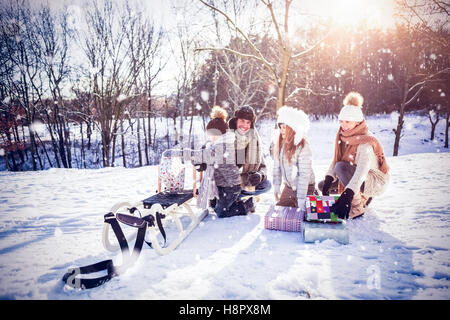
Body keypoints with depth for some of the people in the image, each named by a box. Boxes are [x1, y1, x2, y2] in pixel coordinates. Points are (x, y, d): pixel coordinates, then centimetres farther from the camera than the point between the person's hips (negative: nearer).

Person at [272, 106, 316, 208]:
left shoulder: (303, 147, -22)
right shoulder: (280, 144, -2)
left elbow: (305, 175, -23)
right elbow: (277, 168, 5)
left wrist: (301, 200, -23)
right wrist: (276, 189, 6)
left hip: (306, 188, -6)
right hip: (288, 187, 6)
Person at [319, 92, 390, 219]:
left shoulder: (365, 143, -27)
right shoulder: (343, 137, -3)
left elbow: (361, 172, -39)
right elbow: (335, 160, -6)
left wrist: (347, 195, -48)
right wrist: (328, 181, -20)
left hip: (376, 183, -8)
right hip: (356, 178, 8)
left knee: (341, 167, -31)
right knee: (322, 185, 1)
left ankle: (356, 209, -19)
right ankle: (363, 197, 15)